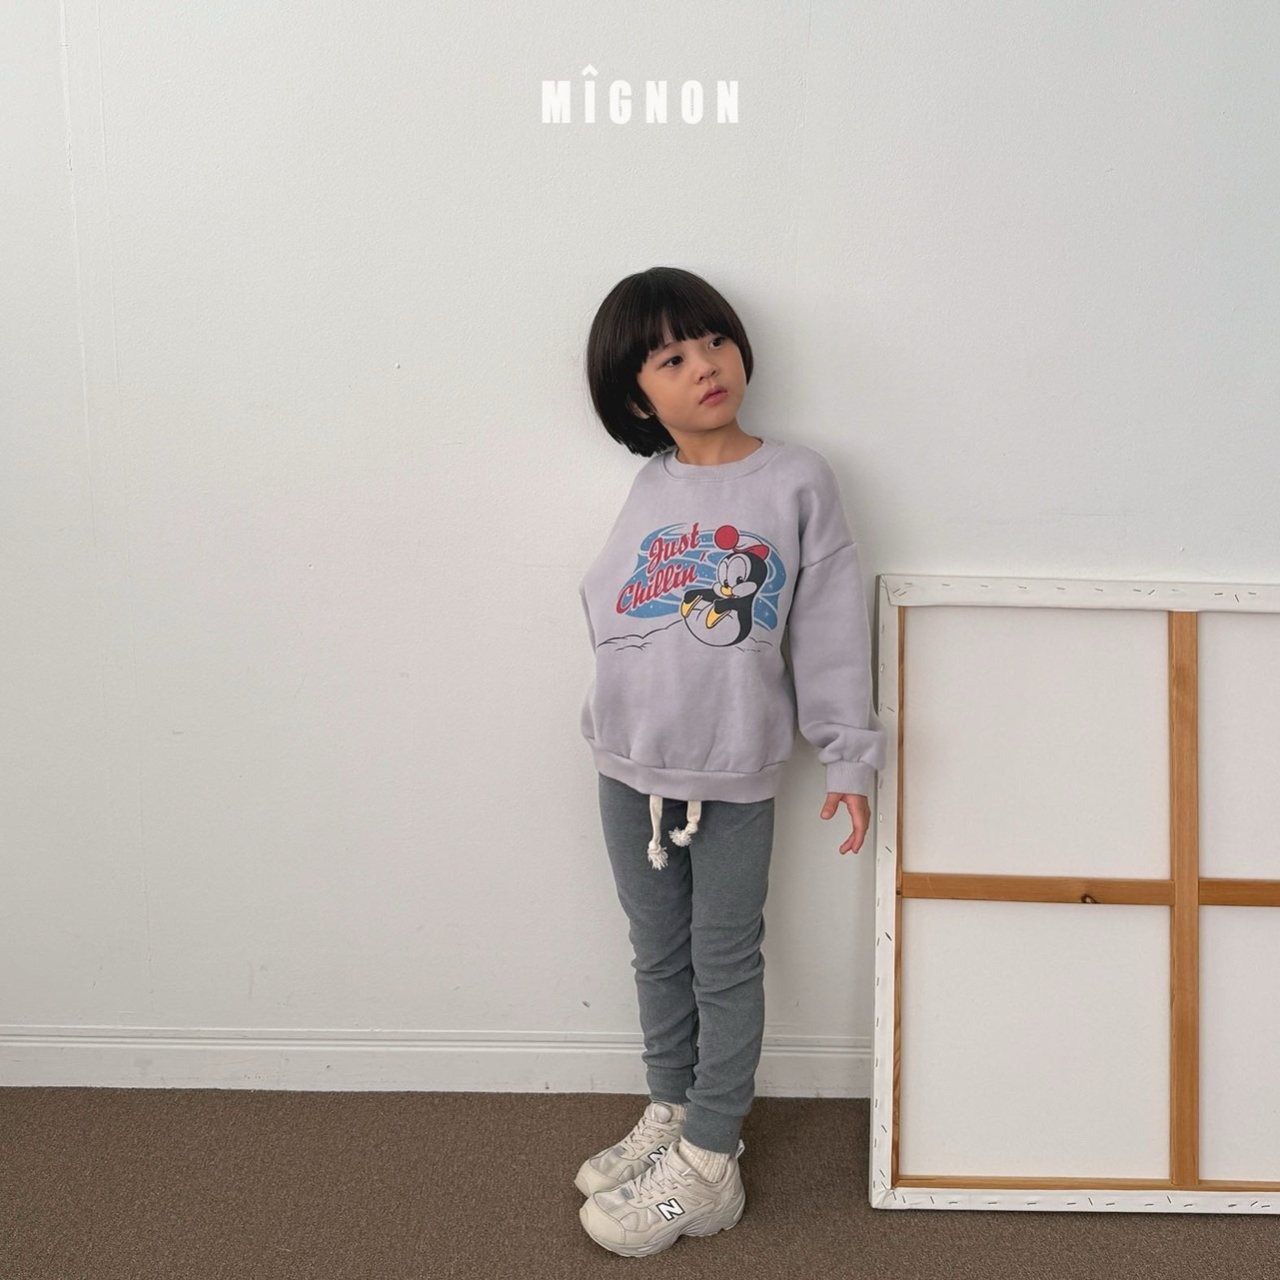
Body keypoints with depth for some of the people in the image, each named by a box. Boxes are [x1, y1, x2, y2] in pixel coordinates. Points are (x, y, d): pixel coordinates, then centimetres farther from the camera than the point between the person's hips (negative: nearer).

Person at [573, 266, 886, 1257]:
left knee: (726, 964, 11)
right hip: (631, 767, 4)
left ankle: (708, 1166, 26)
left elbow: (832, 626, -6)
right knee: (659, 955, 19)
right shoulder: (649, 492, 0)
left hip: (736, 776, -3)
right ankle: (672, 1112, 40)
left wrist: (850, 753, -5)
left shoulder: (797, 481, -8)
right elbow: (608, 609, 2)